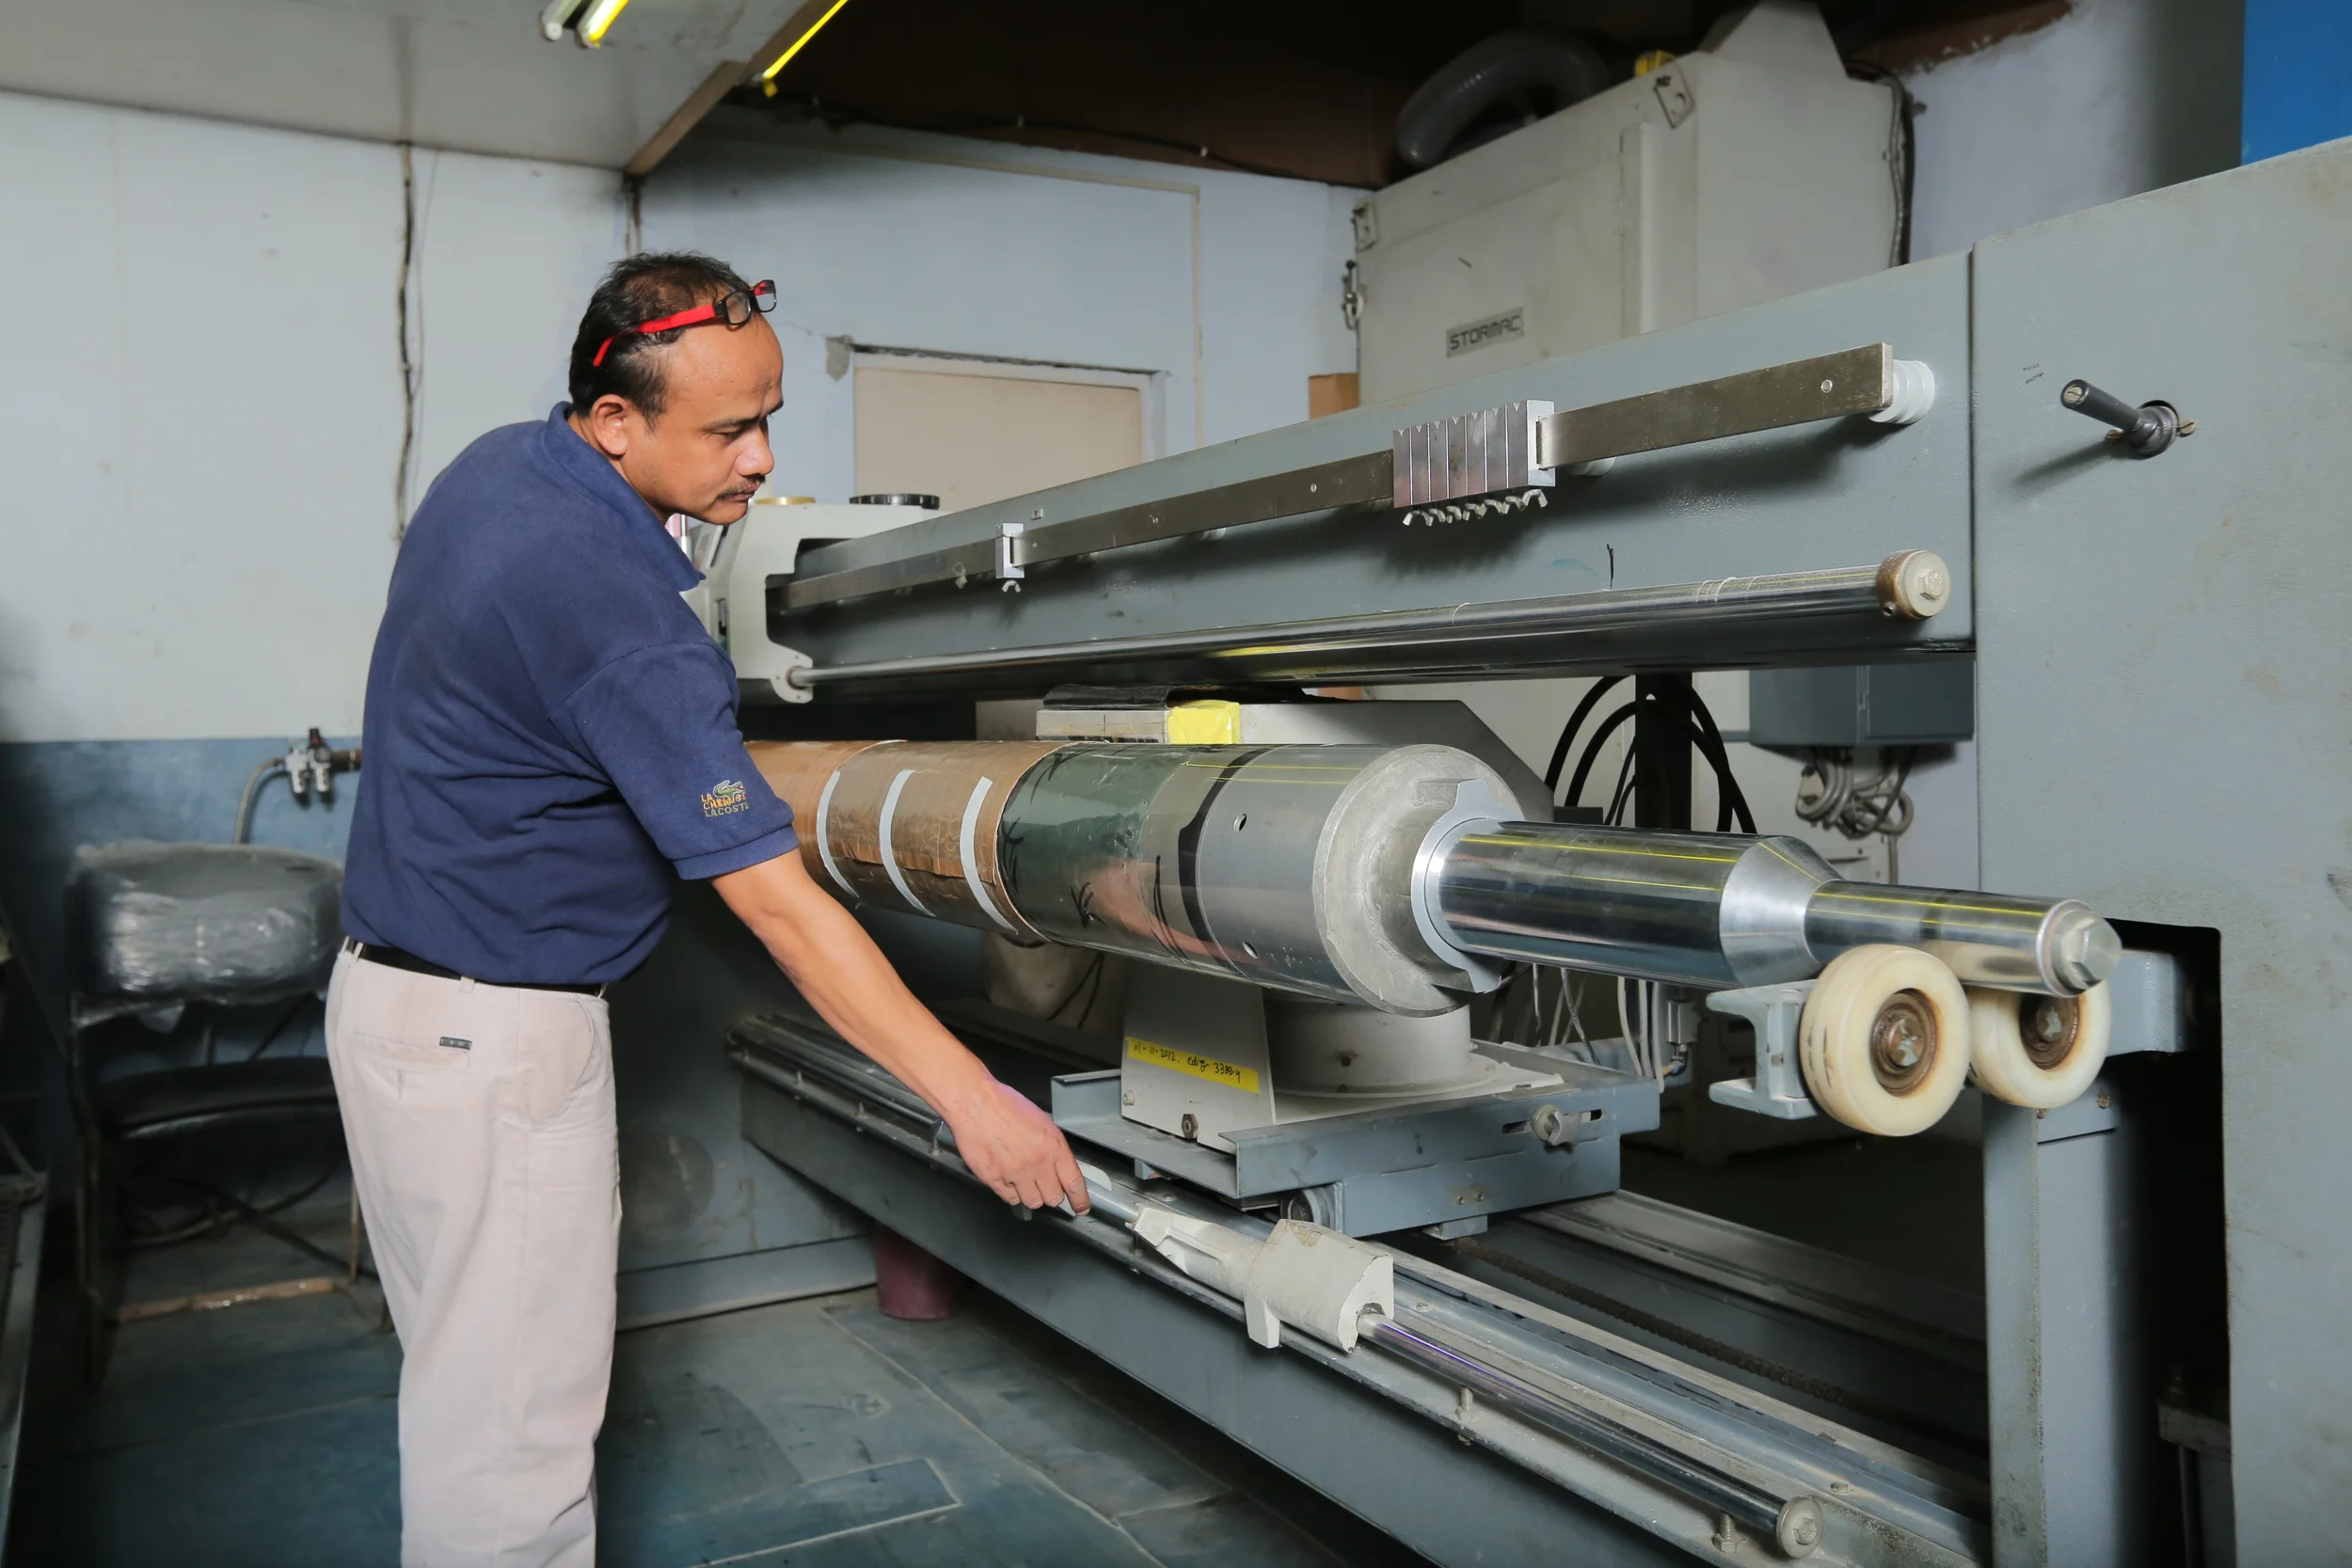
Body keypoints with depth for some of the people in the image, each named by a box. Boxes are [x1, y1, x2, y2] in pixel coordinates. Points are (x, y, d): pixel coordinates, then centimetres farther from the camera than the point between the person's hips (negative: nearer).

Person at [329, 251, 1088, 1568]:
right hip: (492, 1040, -10)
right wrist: (971, 1099, -21)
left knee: (464, 1372, 19)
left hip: (396, 988, 10)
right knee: (511, 1423, 0)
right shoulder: (616, 614, -26)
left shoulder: (495, 466, 4)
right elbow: (777, 906, -25)